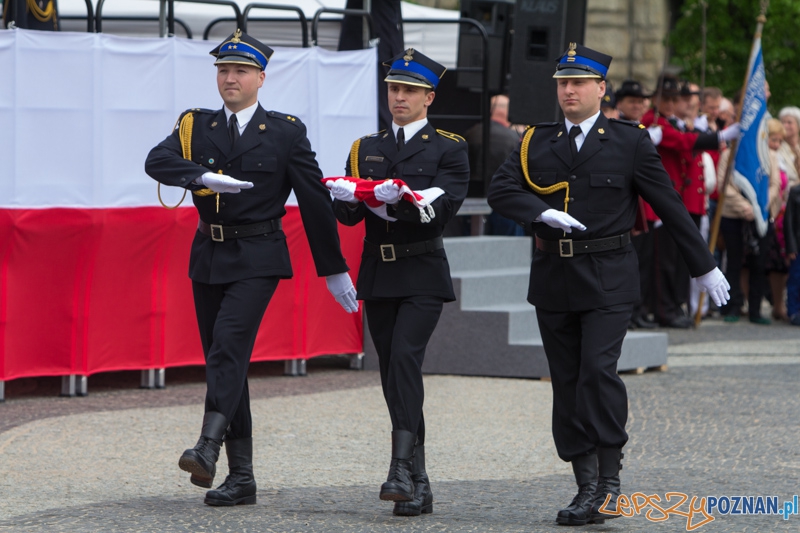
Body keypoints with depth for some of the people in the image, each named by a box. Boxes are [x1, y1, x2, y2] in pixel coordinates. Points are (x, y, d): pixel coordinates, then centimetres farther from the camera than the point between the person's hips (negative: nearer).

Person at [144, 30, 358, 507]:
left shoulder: (286, 132, 1)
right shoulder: (195, 126, 8)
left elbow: (315, 200, 4)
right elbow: (157, 162, -11)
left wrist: (334, 269, 5)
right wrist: (204, 176, -29)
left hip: (257, 258, -4)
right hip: (208, 257, 4)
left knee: (228, 345, -24)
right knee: (225, 361, 5)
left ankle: (208, 447, -33)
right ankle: (241, 478, 10)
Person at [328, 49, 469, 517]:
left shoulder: (449, 149, 2)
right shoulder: (366, 148, 15)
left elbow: (442, 209, -12)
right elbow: (348, 214, 6)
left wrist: (394, 198, -26)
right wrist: (347, 197, -17)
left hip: (422, 275, -5)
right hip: (378, 276, 5)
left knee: (405, 359, -22)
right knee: (392, 373, 4)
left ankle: (402, 469, -27)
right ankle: (419, 484, 9)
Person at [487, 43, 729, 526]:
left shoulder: (629, 142, 1)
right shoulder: (536, 143, 9)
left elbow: (670, 205, 5)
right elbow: (501, 190, -3)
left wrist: (704, 266, 7)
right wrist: (544, 213, -20)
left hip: (607, 280, -4)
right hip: (553, 281, 4)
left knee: (598, 371, -18)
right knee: (567, 385, 5)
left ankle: (610, 480, -8)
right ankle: (587, 489, 11)